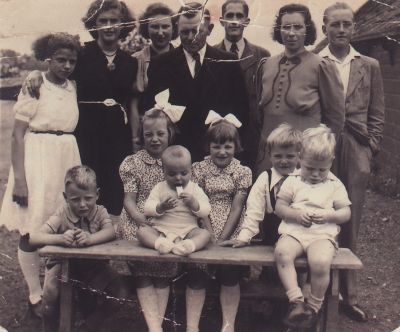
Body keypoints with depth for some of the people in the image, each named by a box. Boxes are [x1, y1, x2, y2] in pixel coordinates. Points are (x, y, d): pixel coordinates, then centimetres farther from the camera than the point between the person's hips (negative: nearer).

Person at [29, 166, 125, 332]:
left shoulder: (100, 212, -7)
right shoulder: (62, 214, -14)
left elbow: (110, 231, -29)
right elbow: (33, 239, -24)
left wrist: (89, 239, -49)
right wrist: (61, 238, -43)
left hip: (94, 264, 2)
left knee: (119, 293, -14)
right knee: (51, 296, -28)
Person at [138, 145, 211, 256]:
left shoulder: (195, 189, 8)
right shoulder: (159, 188, 8)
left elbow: (205, 211, 2)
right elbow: (147, 210, -1)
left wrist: (193, 203, -17)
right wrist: (161, 207, -20)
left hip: (187, 231, 0)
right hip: (160, 230, 1)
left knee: (205, 234, -27)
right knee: (142, 231, -24)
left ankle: (189, 245, -53)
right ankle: (159, 243, -47)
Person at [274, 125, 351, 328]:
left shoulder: (335, 185, 11)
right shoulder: (293, 180, 11)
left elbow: (346, 213, 9)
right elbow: (279, 207, 6)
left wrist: (328, 215, -12)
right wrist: (296, 214, -12)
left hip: (323, 233, -1)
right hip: (294, 231, 1)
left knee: (320, 261, -32)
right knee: (282, 252, -32)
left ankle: (314, 307, -7)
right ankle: (296, 301, -23)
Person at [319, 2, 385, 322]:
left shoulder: (369, 65, 11)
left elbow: (377, 114, 11)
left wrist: (370, 147, 1)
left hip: (356, 152, 2)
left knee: (349, 224, 8)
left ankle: (348, 294, 17)